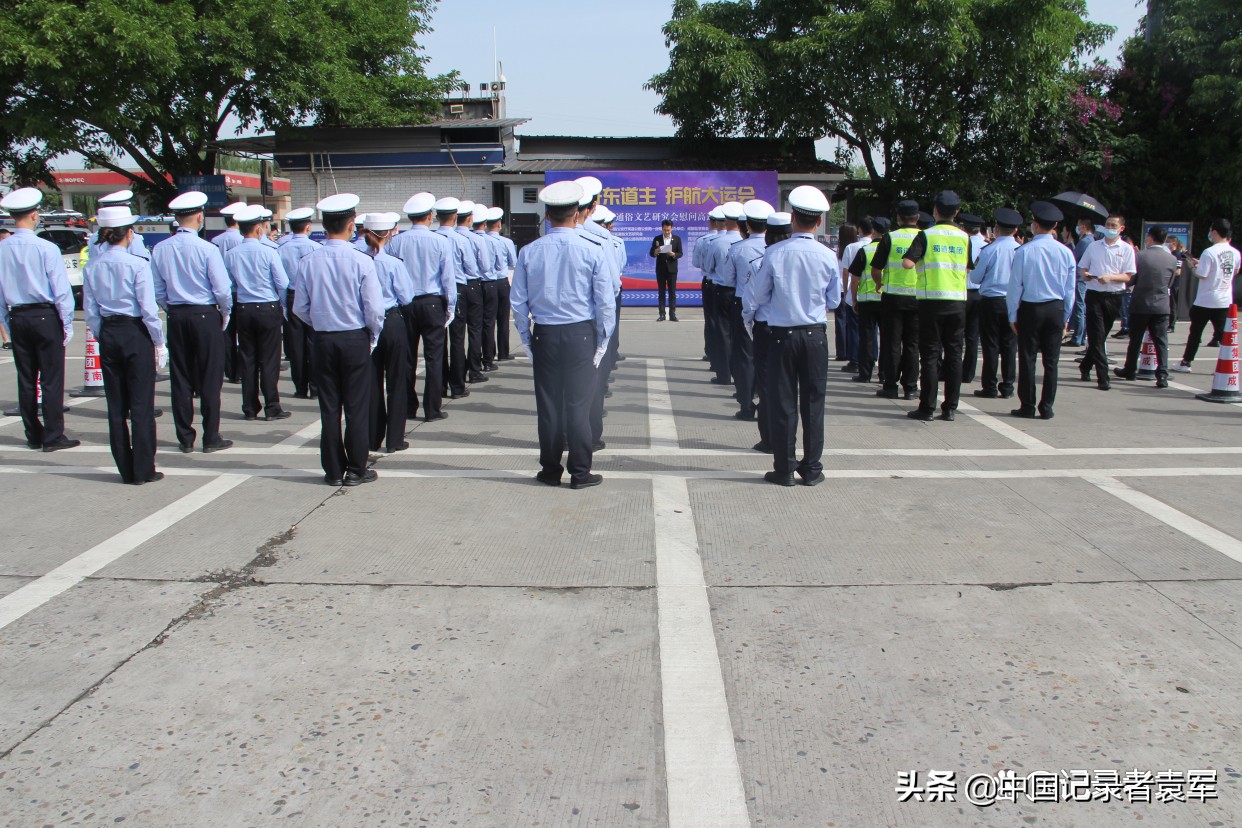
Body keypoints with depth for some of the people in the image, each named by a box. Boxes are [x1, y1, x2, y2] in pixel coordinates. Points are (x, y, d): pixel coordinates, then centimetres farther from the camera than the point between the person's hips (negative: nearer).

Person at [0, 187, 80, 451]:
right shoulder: (46, 249, -13)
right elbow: (61, 290, -12)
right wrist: (67, 323, -3)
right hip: (45, 317, -4)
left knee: (26, 380, 12)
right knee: (51, 379, 1)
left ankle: (33, 436, 19)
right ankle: (53, 437, 3)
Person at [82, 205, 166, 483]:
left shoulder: (92, 266, 2)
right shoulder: (137, 264, -13)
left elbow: (90, 310, 5)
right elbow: (148, 309, -13)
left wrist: (101, 337, 16)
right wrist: (159, 343, -4)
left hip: (108, 335, 5)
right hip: (136, 335, -5)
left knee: (116, 405, 11)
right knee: (141, 405, 2)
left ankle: (126, 469, 17)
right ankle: (143, 470, 5)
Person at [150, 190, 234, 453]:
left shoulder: (160, 249, 0)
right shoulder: (207, 249, -13)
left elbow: (157, 290, 5)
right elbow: (222, 290, -12)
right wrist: (225, 314, 5)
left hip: (175, 316, 4)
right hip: (206, 316, -4)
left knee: (180, 379, 10)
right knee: (209, 379, 3)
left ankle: (185, 439, 16)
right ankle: (211, 439, 7)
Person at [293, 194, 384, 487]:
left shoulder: (309, 261, -4)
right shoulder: (361, 262, -13)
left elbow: (300, 307, 1)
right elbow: (374, 309, -13)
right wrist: (373, 337, 5)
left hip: (323, 340, 3)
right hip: (355, 339, -3)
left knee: (329, 407, 10)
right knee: (356, 407, 6)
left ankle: (333, 470, 17)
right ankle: (356, 470, 11)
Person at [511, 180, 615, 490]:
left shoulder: (529, 252, -1)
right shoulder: (593, 252, -7)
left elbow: (518, 302, 2)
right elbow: (606, 303, -6)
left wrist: (526, 339, 11)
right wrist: (602, 342, 4)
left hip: (543, 336, 2)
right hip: (581, 334, -2)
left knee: (548, 404, 10)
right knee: (578, 404, 4)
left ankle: (550, 470, 19)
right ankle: (580, 473, 11)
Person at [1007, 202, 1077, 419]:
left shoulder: (1024, 251, -10)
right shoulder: (1065, 252, 0)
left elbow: (1015, 286, -7)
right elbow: (1070, 289, 5)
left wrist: (1013, 315, 2)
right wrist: (1065, 317, 14)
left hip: (1030, 309, -3)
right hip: (1056, 309, 3)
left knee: (1027, 359, 4)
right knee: (1051, 361, 7)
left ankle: (1028, 407, 7)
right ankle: (1046, 407, 11)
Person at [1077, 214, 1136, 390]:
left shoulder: (1126, 249, 3)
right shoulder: (1093, 246, 9)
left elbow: (1128, 276, -3)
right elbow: (1082, 267, 14)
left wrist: (1110, 277, -20)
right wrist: (1084, 274, -9)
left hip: (1114, 297, 0)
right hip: (1094, 295, 0)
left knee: (1101, 336, 10)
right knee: (1096, 336, -7)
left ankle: (1086, 367, 28)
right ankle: (1103, 377, -8)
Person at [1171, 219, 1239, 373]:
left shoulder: (1209, 252, -18)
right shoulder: (1235, 253, 3)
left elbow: (1201, 274, -19)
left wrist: (1193, 267, 0)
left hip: (1205, 301, -5)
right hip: (1225, 301, 5)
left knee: (1195, 332, 7)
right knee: (1222, 333, 9)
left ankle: (1186, 363, 13)